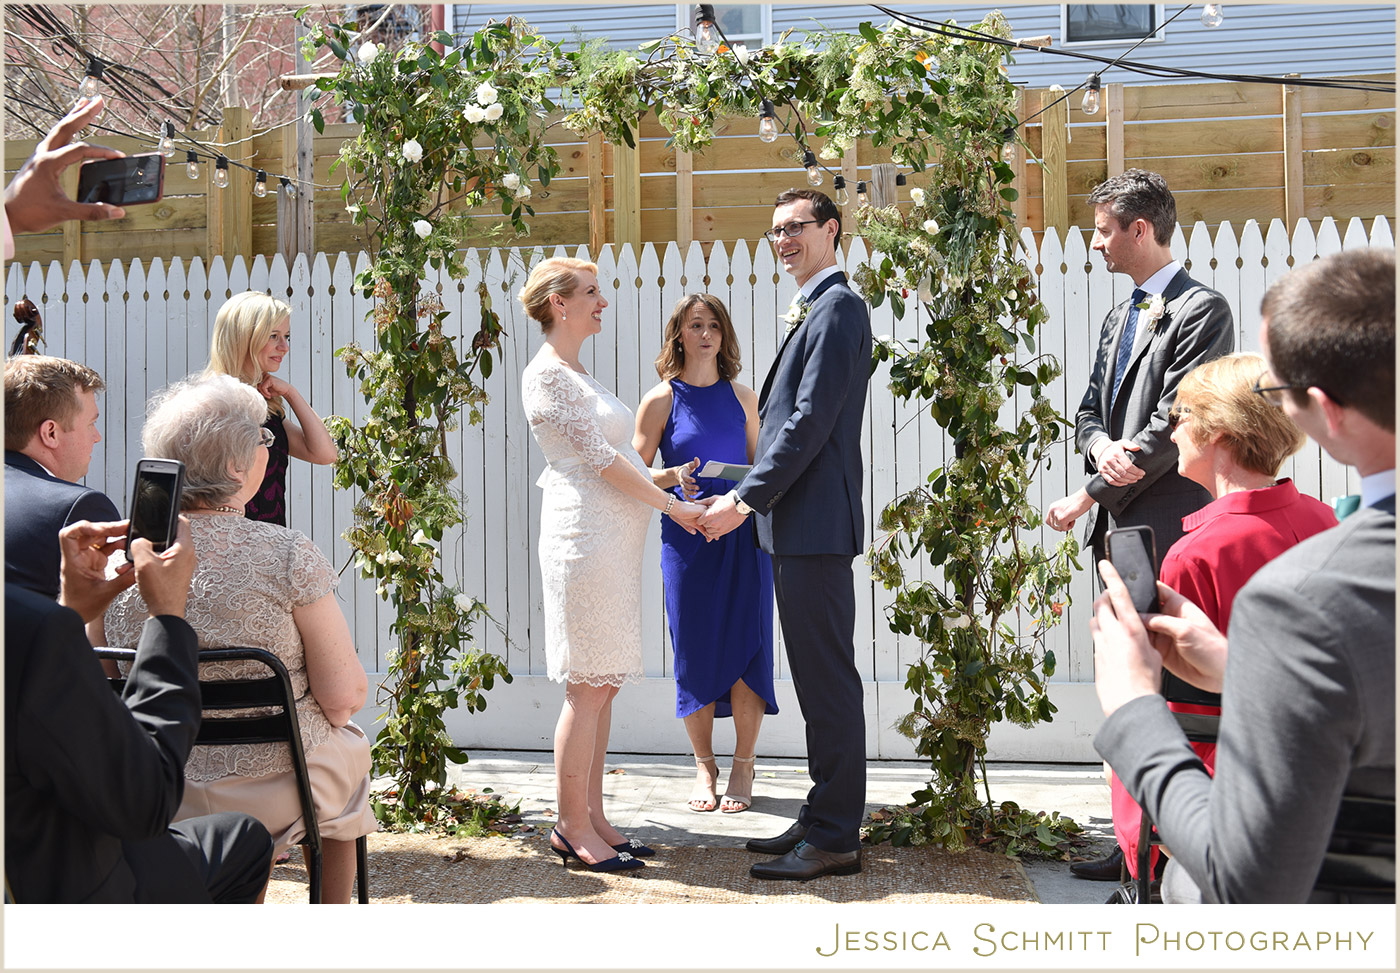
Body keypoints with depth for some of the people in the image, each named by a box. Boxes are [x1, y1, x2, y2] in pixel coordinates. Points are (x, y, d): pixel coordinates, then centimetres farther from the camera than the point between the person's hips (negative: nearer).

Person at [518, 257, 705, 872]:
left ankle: (591, 817, 16)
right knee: (589, 687, -5)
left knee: (603, 684, 10)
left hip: (613, 539, 9)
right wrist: (671, 504, -9)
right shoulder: (547, 373, -9)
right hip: (584, 535, -9)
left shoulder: (575, 374, 21)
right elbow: (599, 458, -13)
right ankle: (573, 827, 3)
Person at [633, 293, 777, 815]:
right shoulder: (661, 400, 2)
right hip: (687, 538, -1)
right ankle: (704, 766, 17)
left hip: (744, 537, 2)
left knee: (746, 649, -1)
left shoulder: (743, 397, 10)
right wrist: (674, 476, -17)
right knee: (696, 653, 2)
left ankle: (743, 767, 13)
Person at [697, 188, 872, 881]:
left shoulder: (838, 306, -11)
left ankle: (835, 839, 3)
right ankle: (823, 819, 24)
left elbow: (809, 421, -18)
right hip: (798, 523, 11)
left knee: (828, 682, -5)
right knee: (817, 680, 15)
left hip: (816, 524, -11)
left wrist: (744, 500, -16)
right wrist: (747, 497, 16)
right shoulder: (814, 309, 20)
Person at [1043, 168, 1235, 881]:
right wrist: (1099, 444, -6)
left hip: (1169, 527, -8)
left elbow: (1173, 425, -15)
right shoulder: (1119, 319, 21)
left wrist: (1087, 495, -13)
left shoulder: (1201, 309, -7)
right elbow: (1089, 411, 19)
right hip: (1121, 528, 9)